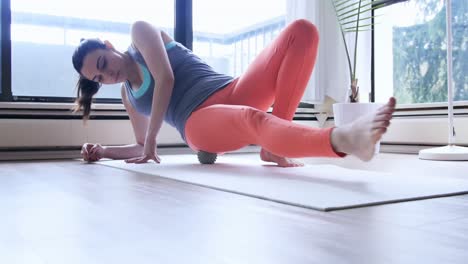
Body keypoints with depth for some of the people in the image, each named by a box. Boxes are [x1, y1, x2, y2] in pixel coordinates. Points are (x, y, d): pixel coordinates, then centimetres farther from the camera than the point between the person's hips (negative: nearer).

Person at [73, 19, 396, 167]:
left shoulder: (140, 32, 15)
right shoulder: (128, 95, 24)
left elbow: (166, 79, 0)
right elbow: (143, 149, 30)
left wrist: (151, 139, 2)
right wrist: (102, 151, 16)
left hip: (233, 91, 1)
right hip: (201, 124, -1)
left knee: (303, 30, -22)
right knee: (253, 120, -41)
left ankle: (274, 143, -30)